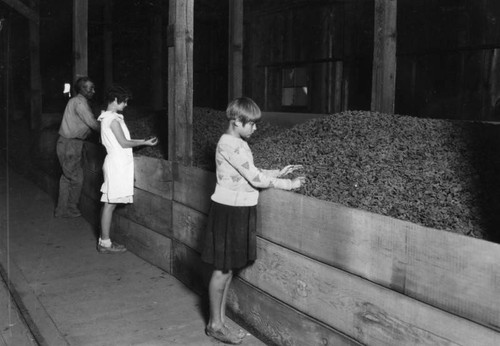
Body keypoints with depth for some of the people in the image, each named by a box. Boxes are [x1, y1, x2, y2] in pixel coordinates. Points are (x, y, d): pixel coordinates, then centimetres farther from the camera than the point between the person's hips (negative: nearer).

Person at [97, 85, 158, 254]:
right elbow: (124, 143, -15)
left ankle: (104, 240, 18)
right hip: (117, 165, -10)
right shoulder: (113, 119, -15)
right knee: (110, 204, -5)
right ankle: (105, 243, 1)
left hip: (115, 163, 10)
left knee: (108, 204, 11)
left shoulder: (108, 118, 15)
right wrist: (144, 143, -4)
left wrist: (140, 141, 18)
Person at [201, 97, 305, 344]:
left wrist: (278, 172, 7)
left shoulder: (237, 143, 12)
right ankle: (215, 324, 15)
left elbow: (251, 174, 16)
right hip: (229, 211, -9)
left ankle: (219, 320, 25)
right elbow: (255, 179, -20)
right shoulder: (230, 144, -19)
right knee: (223, 270, 2)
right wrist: (288, 184, -13)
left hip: (238, 210, 9)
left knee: (228, 268, 15)